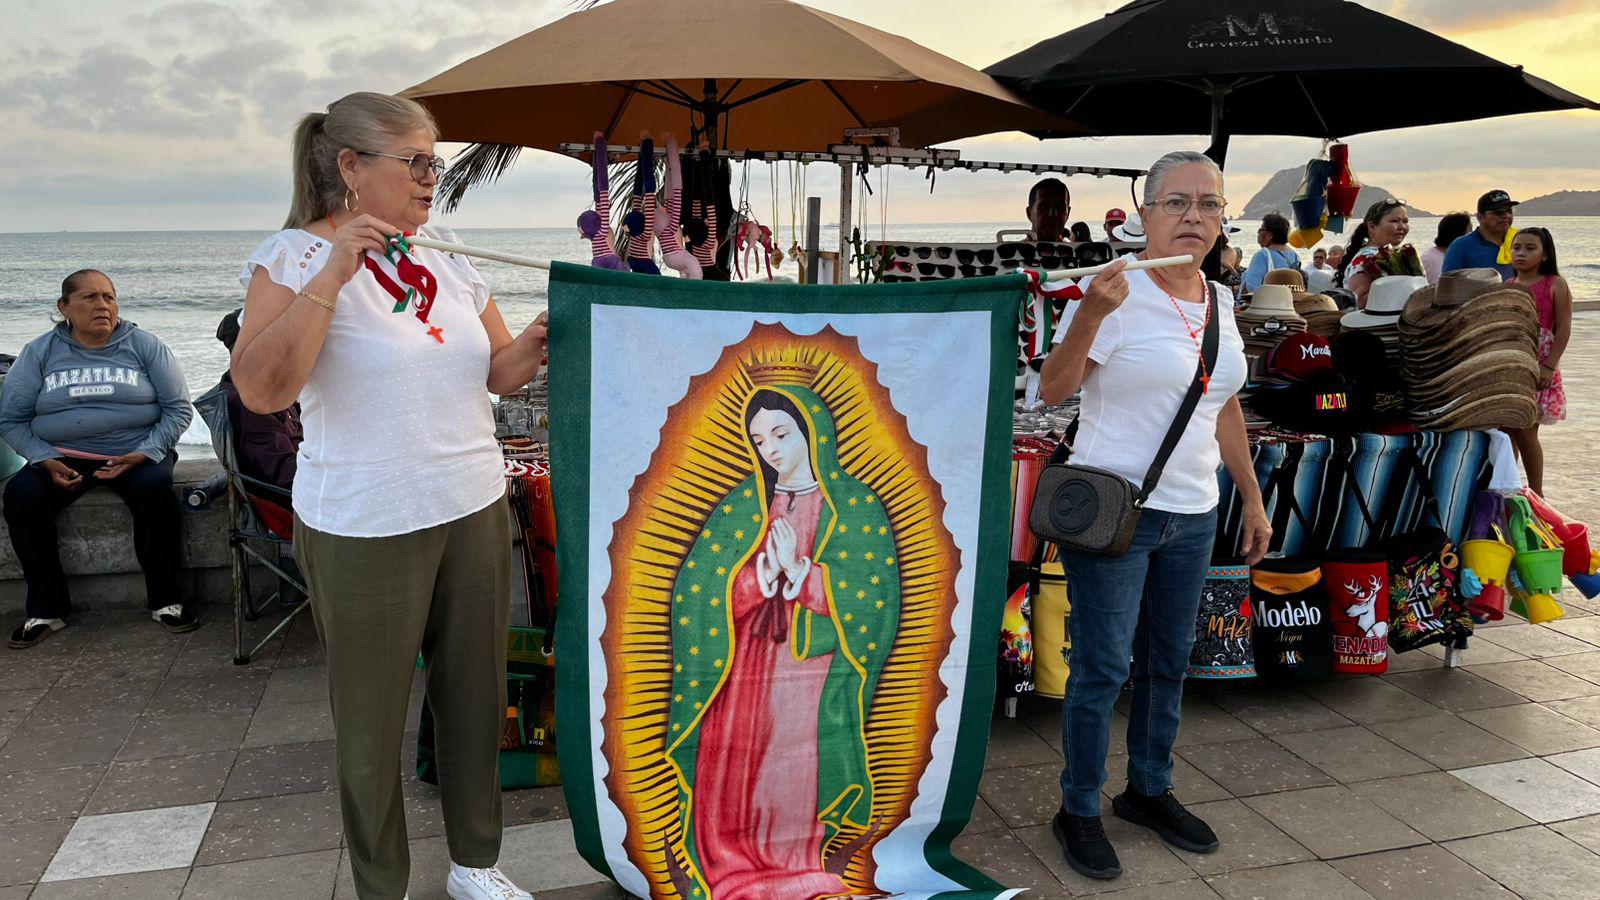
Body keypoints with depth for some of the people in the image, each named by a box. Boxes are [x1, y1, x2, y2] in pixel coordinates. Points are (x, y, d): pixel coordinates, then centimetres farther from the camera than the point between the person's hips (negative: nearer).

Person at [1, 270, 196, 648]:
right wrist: (46, 460, -12)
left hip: (137, 453, -2)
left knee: (155, 489, -32)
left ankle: (165, 601, -20)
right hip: (62, 458, 2)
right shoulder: (40, 352, 7)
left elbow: (178, 408, 1)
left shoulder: (145, 346, 4)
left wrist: (145, 453, -13)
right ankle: (45, 610, -12)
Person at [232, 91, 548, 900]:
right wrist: (334, 273, -24)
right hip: (364, 530, -5)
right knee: (371, 719, 7)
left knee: (475, 695, 13)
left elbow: (497, 371, 15)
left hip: (475, 511, 5)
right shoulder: (295, 256, -7)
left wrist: (534, 345, -7)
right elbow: (260, 389, -20)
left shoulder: (447, 262, 9)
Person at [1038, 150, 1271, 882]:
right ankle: (1079, 810, 17)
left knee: (1168, 662, 17)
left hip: (1192, 516, 7)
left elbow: (1225, 410, 18)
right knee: (1103, 669, -1)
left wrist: (1253, 500, 18)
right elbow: (1053, 390, -19)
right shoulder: (1118, 289, -12)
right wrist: (1092, 312, -33)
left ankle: (1148, 790, 35)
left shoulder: (1221, 302, 9)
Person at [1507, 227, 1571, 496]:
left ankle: (1536, 494, 9)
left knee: (1526, 432, -5)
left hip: (1538, 367, -4)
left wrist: (1549, 366, -14)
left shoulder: (1555, 284, -3)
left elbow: (1563, 328, -6)